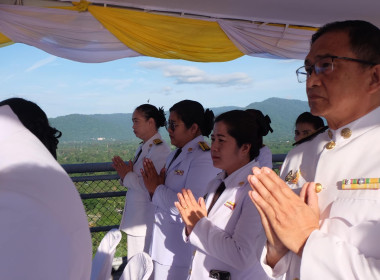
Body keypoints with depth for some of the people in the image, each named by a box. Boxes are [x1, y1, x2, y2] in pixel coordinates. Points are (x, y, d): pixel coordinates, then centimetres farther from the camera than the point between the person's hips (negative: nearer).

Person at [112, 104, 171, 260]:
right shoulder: (142, 148, 12)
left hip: (146, 221, -9)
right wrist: (124, 172, -2)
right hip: (135, 217, 9)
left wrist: (127, 175, -13)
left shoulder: (160, 149, -17)